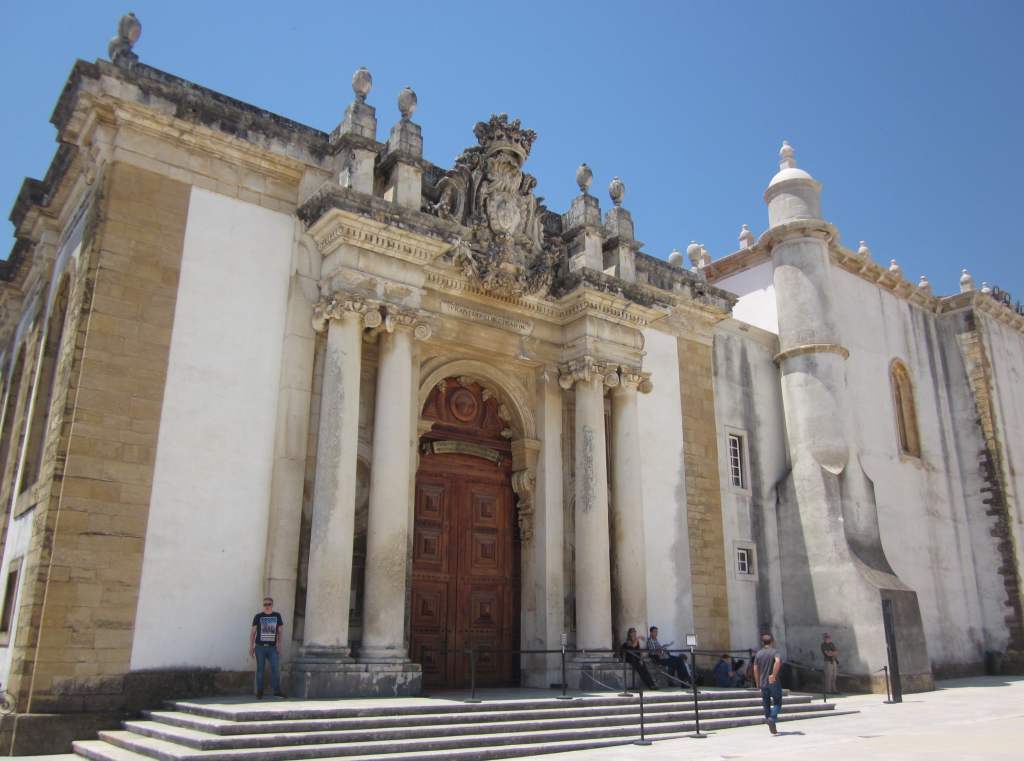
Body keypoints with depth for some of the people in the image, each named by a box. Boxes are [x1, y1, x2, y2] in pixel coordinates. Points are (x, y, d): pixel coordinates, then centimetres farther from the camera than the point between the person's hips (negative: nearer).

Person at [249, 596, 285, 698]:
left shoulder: (277, 616, 6)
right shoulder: (258, 616, 2)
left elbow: (280, 631, 8)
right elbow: (253, 632, 4)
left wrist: (279, 644, -2)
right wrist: (251, 647, 1)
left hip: (272, 648, 1)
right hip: (260, 647, -1)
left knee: (276, 669, -5)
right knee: (260, 669, 4)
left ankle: (277, 690, 0)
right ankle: (259, 692, 13)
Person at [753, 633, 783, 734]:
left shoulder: (758, 653, 7)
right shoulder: (774, 652, -5)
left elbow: (755, 669, 6)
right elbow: (778, 661, -27)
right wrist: (774, 675, -23)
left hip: (763, 683, 4)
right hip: (774, 682, -4)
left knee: (767, 704, 13)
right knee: (777, 703, 7)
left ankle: (772, 728, 16)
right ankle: (772, 718, -18)